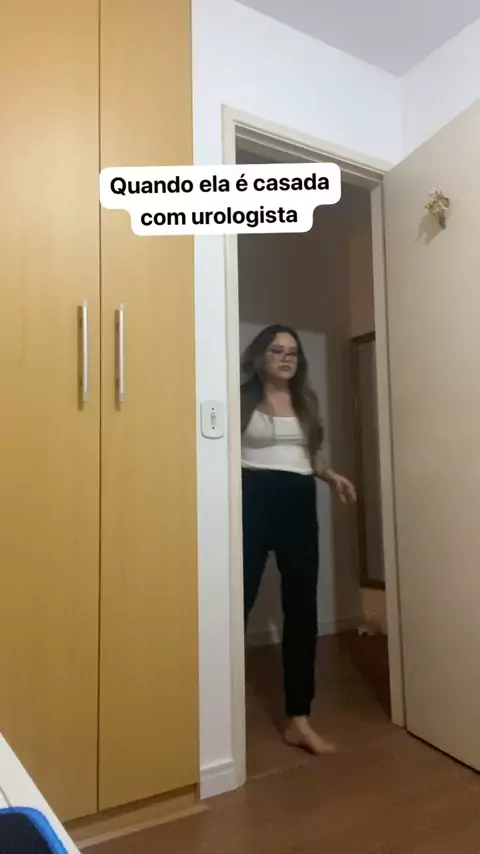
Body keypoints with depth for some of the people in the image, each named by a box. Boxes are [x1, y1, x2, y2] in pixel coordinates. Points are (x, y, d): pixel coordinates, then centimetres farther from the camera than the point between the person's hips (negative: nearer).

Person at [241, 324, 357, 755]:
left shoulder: (307, 401, 16)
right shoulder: (243, 399, 1)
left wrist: (333, 476, 4)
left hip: (299, 502, 5)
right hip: (253, 501, -5)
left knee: (302, 607, 5)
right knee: (238, 601, -2)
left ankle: (299, 719, 17)